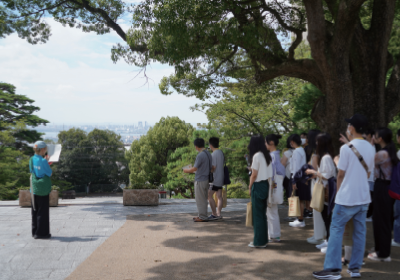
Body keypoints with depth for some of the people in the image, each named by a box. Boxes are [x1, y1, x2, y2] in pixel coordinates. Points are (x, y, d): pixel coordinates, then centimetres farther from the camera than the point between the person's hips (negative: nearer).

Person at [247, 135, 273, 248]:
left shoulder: (256, 156, -14)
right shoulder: (267, 156, 9)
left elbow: (254, 175, -13)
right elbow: (269, 173, 8)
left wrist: (250, 187, -1)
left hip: (258, 186, -8)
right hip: (266, 184, 8)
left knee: (257, 214, -1)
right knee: (262, 214, 14)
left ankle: (259, 241, 4)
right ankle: (264, 239, 20)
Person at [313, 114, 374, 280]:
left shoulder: (346, 148, -12)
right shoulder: (370, 148, 7)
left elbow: (341, 174, -8)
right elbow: (368, 173, 14)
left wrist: (339, 192, 7)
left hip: (347, 198, -6)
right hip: (364, 197, 6)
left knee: (336, 230, 0)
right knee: (360, 232, 10)